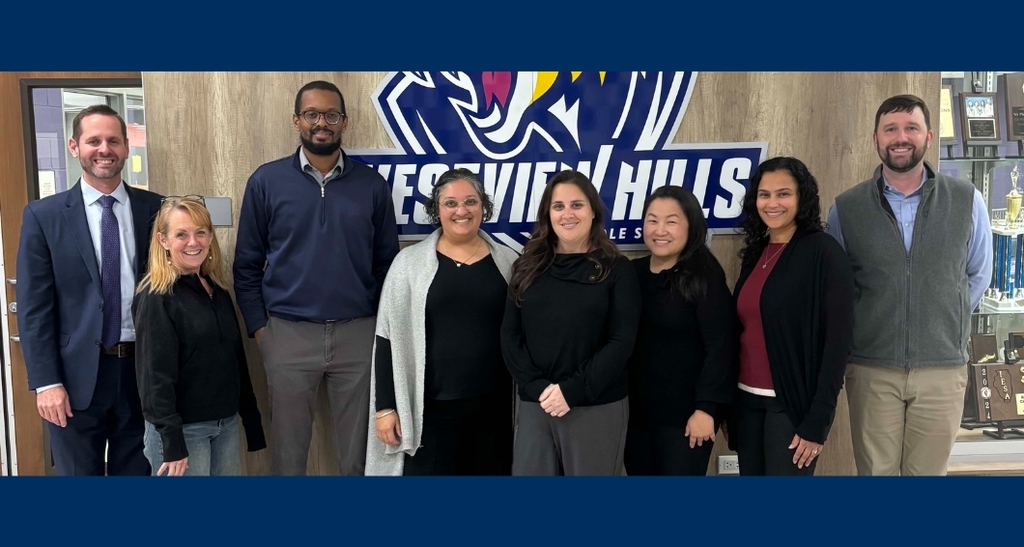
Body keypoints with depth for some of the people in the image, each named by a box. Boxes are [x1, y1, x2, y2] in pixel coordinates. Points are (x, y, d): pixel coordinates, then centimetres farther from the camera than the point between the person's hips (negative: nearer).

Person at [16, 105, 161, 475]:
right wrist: (46, 381, -9)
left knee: (138, 473, 14)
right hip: (77, 376, -1)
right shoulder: (43, 216, 0)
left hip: (144, 370, 1)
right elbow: (34, 307, -2)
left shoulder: (155, 208, 2)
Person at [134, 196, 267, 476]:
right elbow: (155, 375, -16)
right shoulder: (156, 296, -12)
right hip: (182, 428, -6)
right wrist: (172, 442, -20)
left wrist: (252, 419, 12)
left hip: (227, 423, 7)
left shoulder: (218, 290, 9)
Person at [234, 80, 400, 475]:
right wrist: (258, 326, -2)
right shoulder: (266, 181, 1)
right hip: (288, 333, 0)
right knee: (288, 450, 12)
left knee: (358, 451, 12)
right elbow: (247, 264, 4)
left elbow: (388, 263, 7)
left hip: (359, 333, 1)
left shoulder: (372, 185, 3)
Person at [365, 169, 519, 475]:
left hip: (494, 406, 2)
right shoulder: (410, 262, -2)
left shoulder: (508, 263, 4)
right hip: (431, 407, -2)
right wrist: (385, 406, -5)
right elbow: (389, 338, -1)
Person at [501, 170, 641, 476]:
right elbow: (510, 336, 3)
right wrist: (536, 387, -11)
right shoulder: (528, 268, 8)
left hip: (598, 408, -2)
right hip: (535, 405, 3)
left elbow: (621, 342, -7)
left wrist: (573, 391, -15)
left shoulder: (617, 269, 0)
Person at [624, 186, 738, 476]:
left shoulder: (705, 278, -10)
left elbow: (720, 347, -13)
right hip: (636, 412, 5)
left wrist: (706, 408, -17)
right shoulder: (633, 273, 5)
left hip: (685, 414, -5)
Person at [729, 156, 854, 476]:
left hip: (792, 404, -6)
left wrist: (817, 420, -15)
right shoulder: (755, 252, 9)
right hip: (747, 401, 6)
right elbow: (742, 329, 11)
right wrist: (729, 403, 8)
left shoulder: (823, 252, -9)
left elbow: (837, 340, -13)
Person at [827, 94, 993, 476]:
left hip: (943, 369, 1)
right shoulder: (845, 208, -1)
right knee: (874, 471, 8)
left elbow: (978, 274, 13)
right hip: (871, 369, 0)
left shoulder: (967, 200, 0)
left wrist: (945, 324, 9)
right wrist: (859, 330, 6)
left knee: (929, 471, 12)